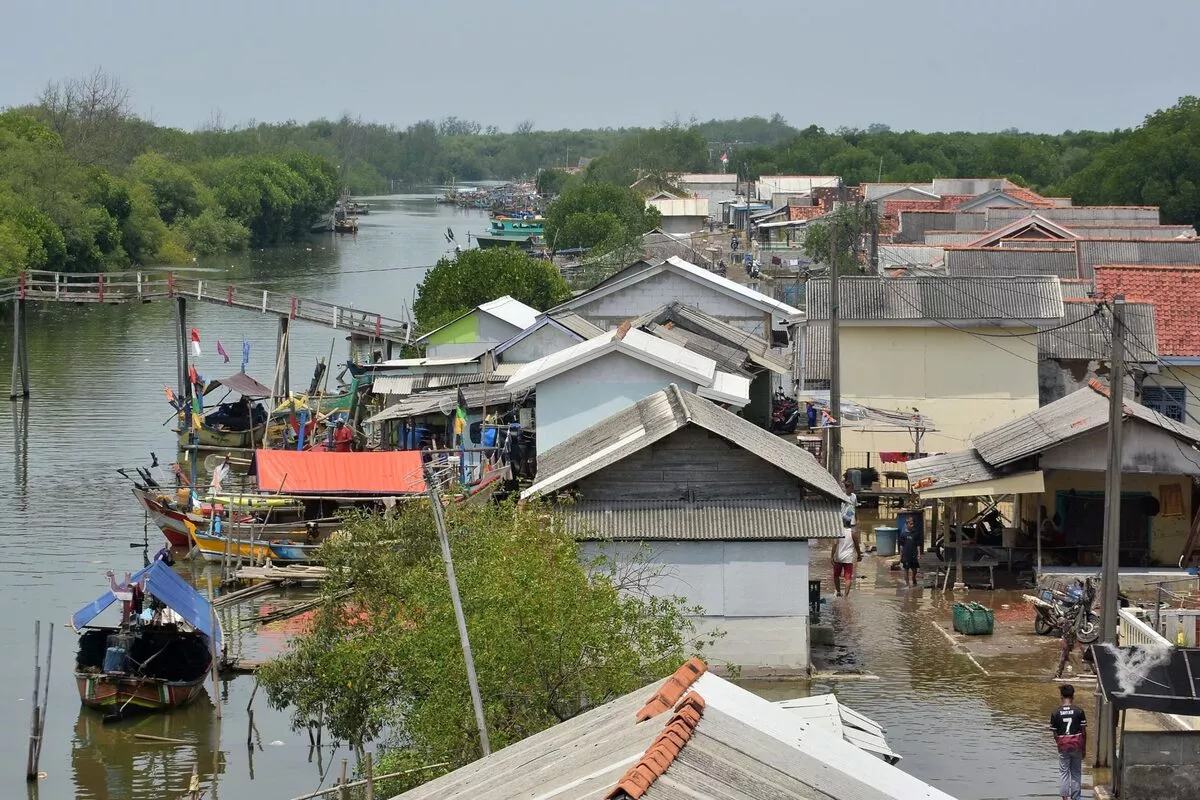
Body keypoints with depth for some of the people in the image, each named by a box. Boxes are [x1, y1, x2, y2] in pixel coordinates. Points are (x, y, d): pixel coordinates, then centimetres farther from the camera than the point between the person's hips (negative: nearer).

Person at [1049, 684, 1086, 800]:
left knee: (1063, 772, 9)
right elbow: (1084, 731, -3)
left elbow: (1054, 733, -1)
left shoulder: (1056, 713, -5)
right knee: (1076, 773, 11)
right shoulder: (1079, 711, -6)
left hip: (1063, 746, 0)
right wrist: (1084, 748, 7)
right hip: (1077, 745, 0)